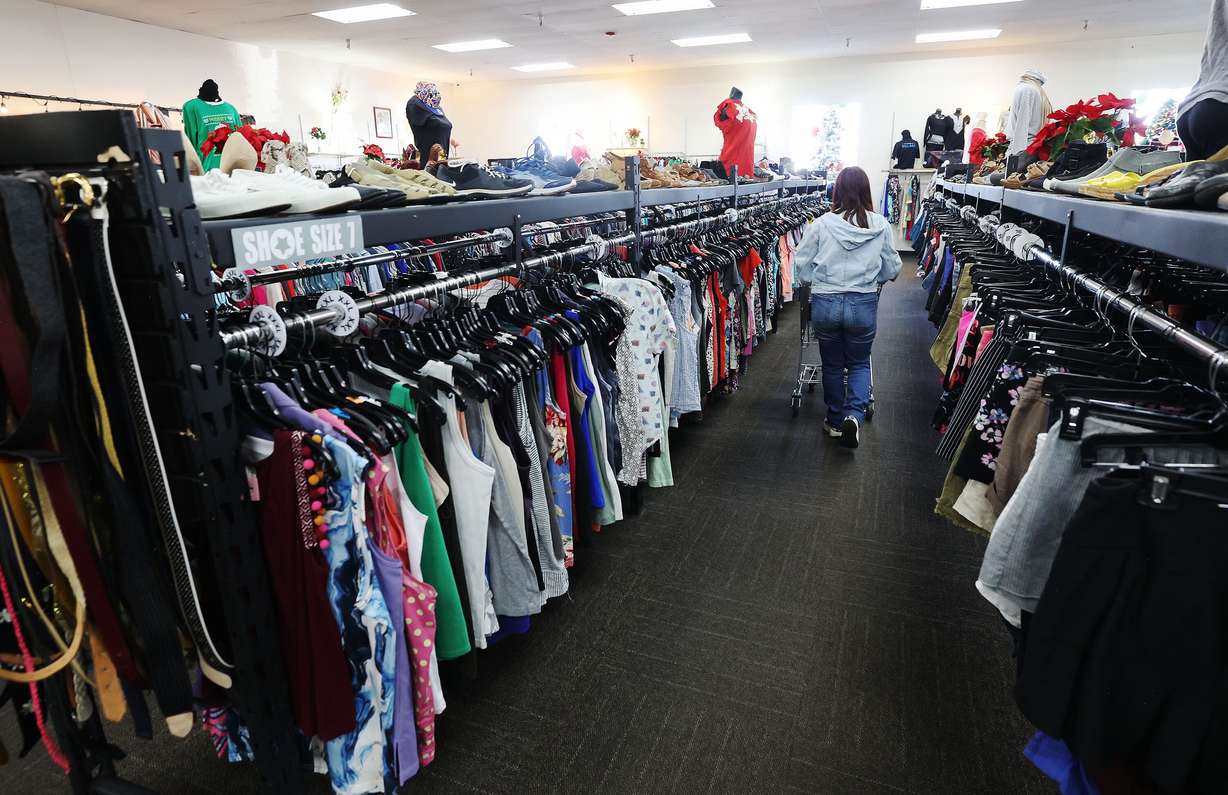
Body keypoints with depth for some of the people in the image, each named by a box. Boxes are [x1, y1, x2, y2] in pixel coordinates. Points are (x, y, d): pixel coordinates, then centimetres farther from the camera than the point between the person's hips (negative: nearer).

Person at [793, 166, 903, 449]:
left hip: (825, 303, 0)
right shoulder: (880, 225, -5)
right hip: (864, 305, 1)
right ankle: (854, 414, -1)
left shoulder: (822, 224, -9)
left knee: (832, 364, 18)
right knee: (859, 362, 20)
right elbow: (892, 268, 5)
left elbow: (801, 264, -2)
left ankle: (835, 421, 29)